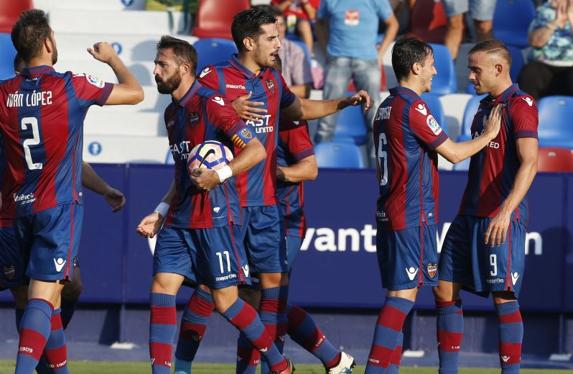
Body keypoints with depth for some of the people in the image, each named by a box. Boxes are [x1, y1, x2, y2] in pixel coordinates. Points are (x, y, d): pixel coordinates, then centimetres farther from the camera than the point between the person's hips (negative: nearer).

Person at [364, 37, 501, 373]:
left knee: (401, 293, 11)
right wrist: (488, 135, 6)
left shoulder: (387, 107, 15)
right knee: (403, 294, -10)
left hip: (391, 215, 9)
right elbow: (454, 153, -9)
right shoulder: (413, 107, -13)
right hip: (413, 217, -9)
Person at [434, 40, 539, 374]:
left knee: (504, 297, -7)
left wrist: (506, 211, -30)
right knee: (446, 290, 6)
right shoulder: (486, 106, 17)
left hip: (502, 220, -9)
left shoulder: (520, 105, -11)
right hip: (470, 214, 9)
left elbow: (529, 163, -21)